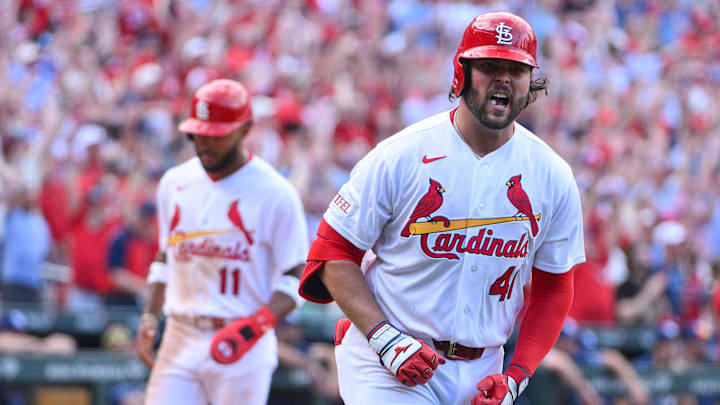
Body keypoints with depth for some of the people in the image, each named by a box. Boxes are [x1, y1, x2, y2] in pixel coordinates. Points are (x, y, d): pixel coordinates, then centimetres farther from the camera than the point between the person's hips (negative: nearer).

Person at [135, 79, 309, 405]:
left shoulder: (275, 194, -6)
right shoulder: (174, 183, 11)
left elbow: (295, 278, -6)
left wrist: (256, 325, -21)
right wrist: (150, 314, 7)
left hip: (244, 348, -4)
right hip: (180, 339, 4)